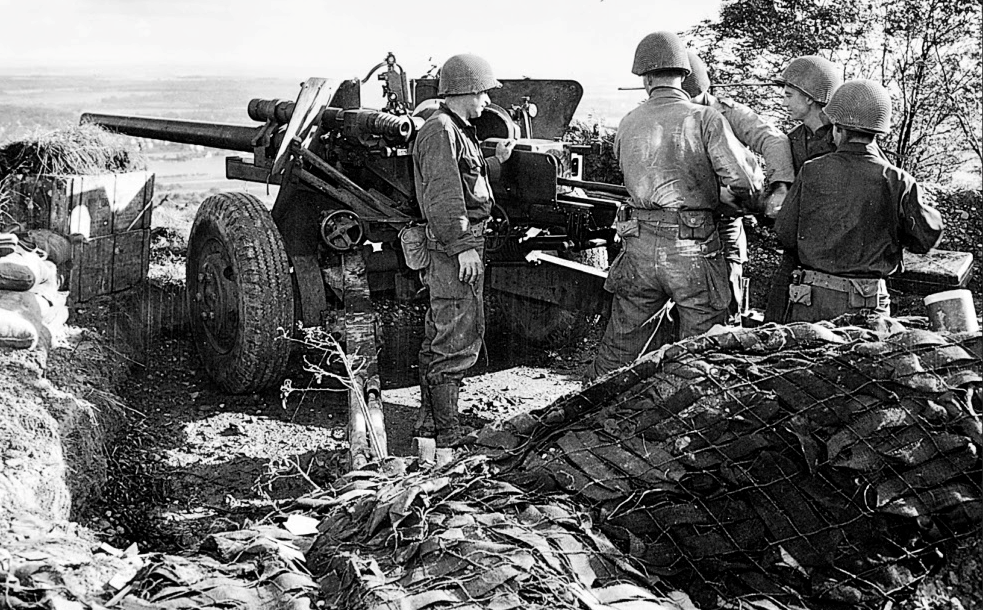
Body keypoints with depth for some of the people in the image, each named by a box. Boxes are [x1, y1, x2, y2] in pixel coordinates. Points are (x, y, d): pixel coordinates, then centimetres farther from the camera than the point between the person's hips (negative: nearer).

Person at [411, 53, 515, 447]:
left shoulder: (457, 130, 20)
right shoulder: (440, 132, -14)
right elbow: (443, 195, -22)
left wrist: (496, 161, 18)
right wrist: (463, 246, -25)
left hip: (464, 241, 11)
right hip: (455, 244, -11)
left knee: (439, 338, 16)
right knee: (457, 340, -8)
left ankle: (430, 421, 26)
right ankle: (446, 433, -3)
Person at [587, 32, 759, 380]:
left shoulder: (627, 125, 7)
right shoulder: (705, 119, -6)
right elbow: (743, 182, -14)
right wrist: (721, 194, 9)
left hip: (640, 246, 4)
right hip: (693, 248, -4)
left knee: (619, 346, 16)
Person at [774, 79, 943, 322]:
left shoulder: (812, 172, -6)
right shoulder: (897, 182, -7)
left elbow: (785, 234, 1)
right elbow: (929, 236, 0)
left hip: (812, 301, 0)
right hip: (868, 303, 0)